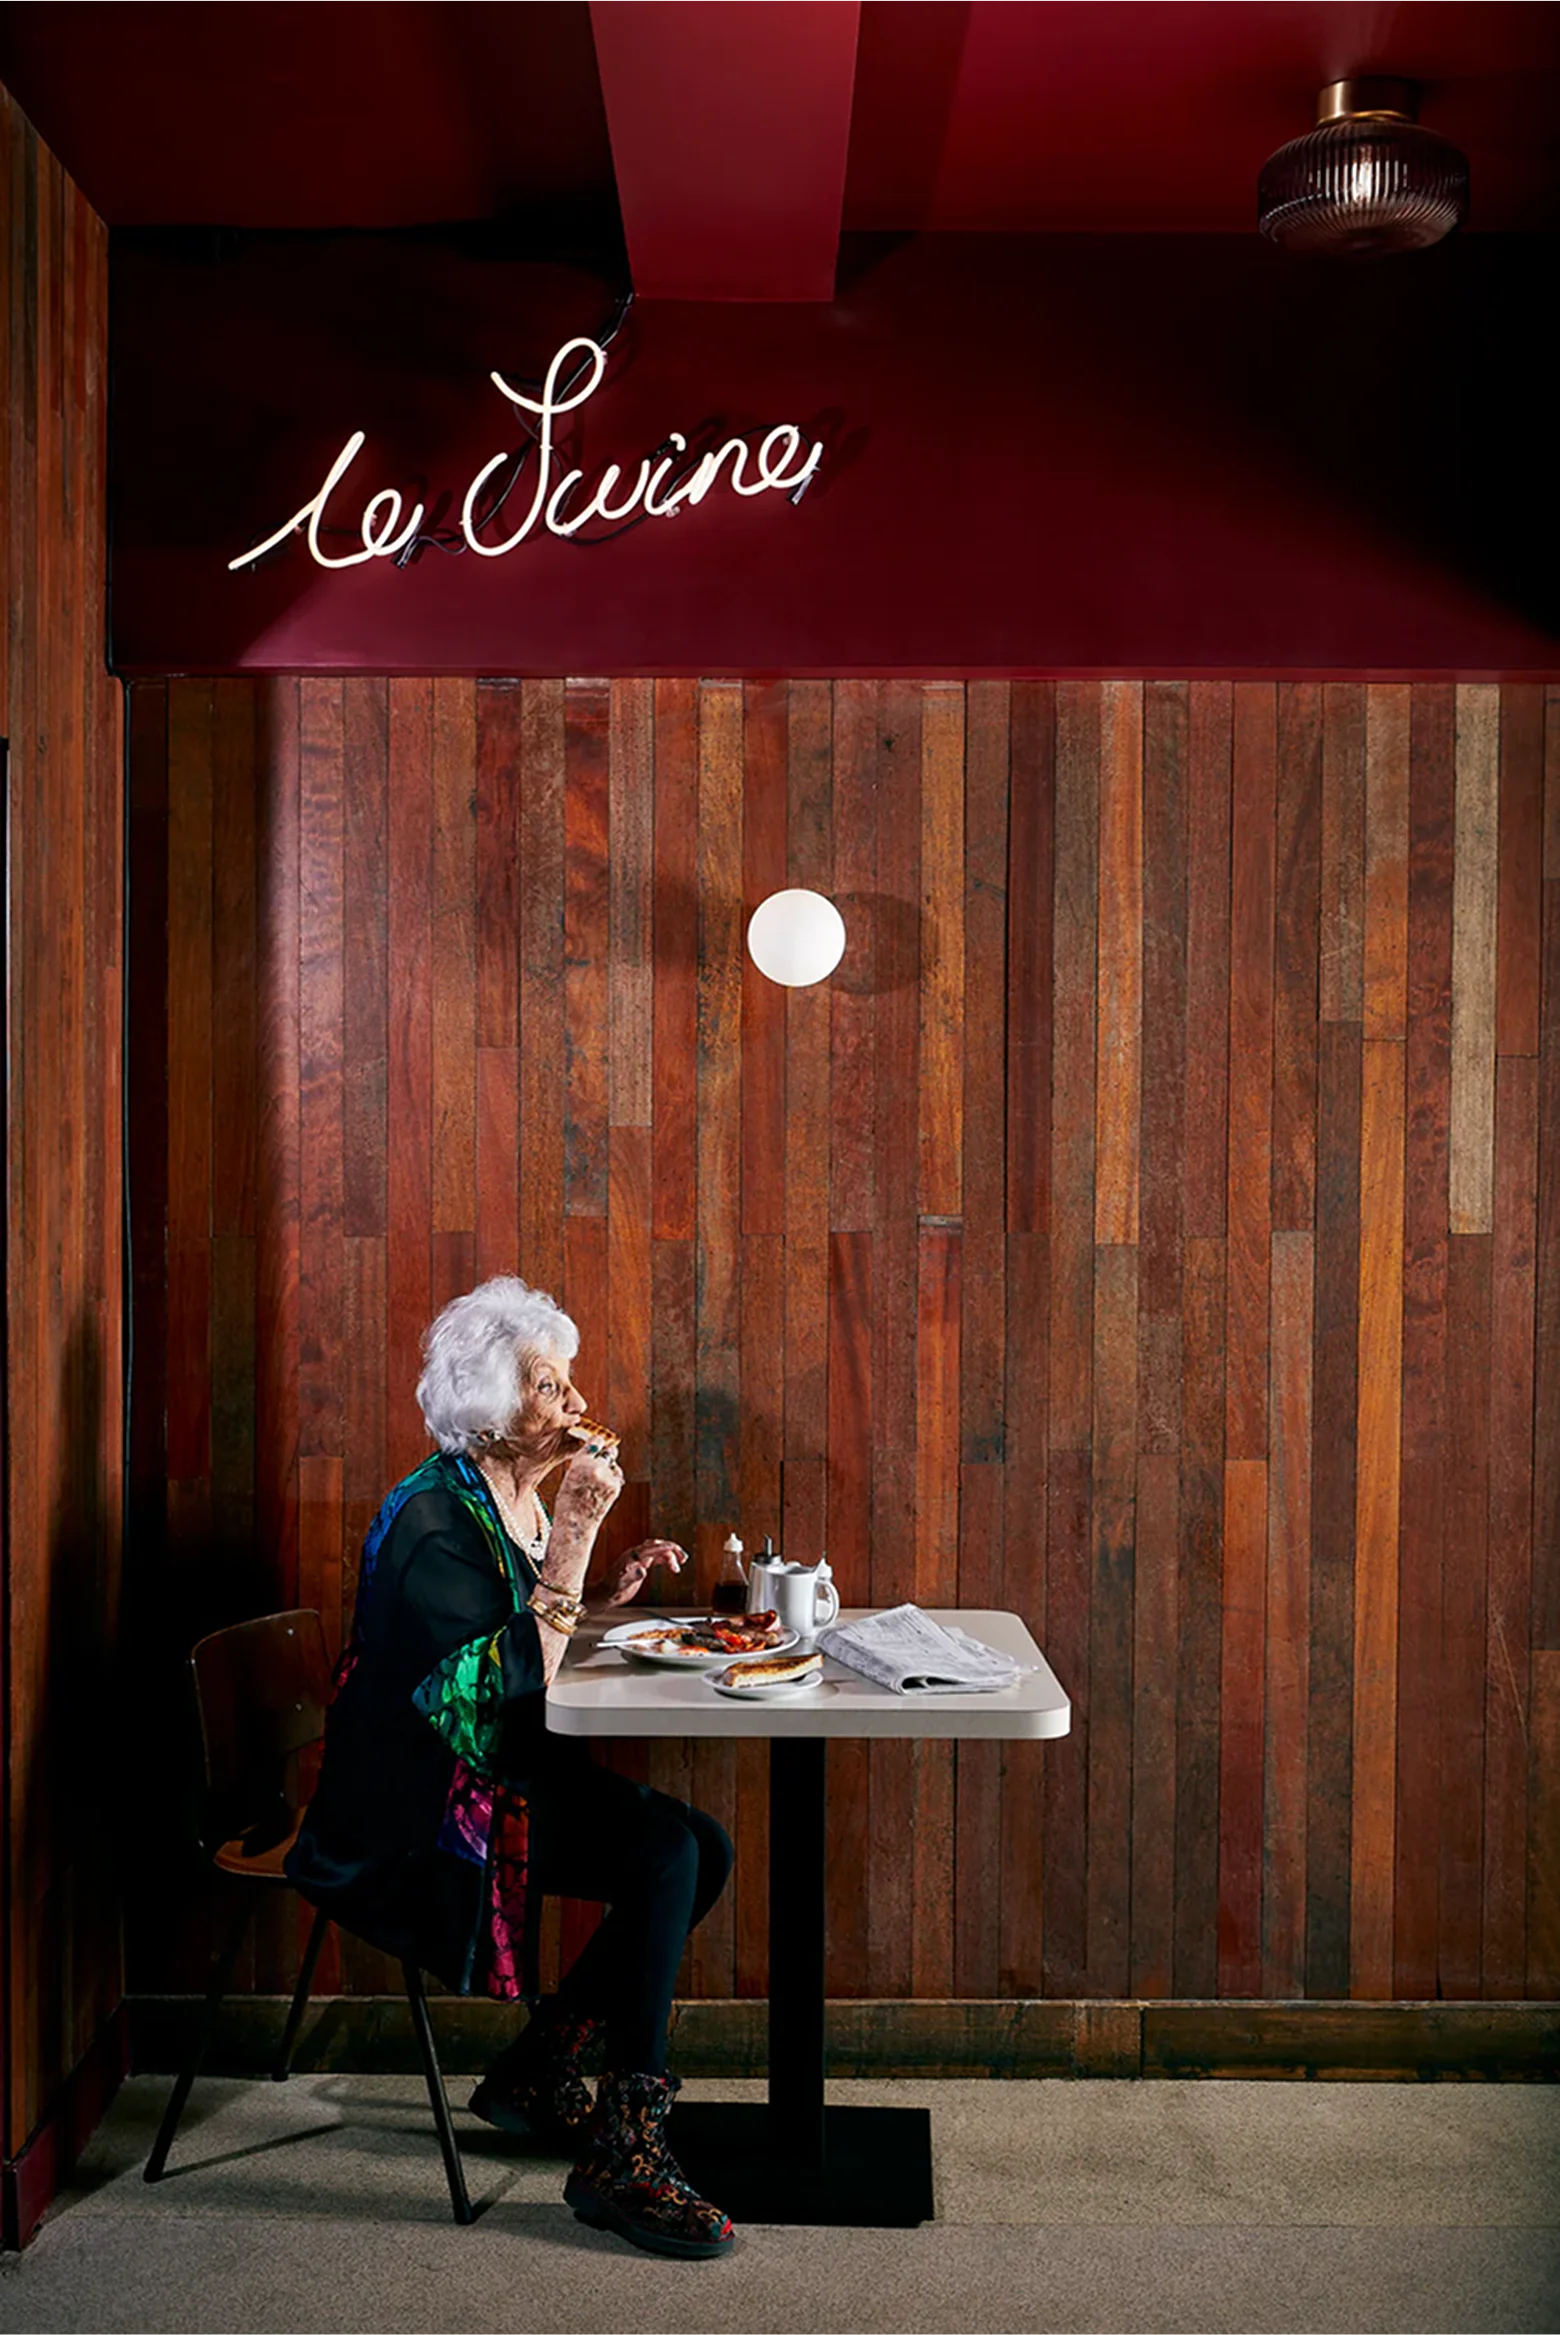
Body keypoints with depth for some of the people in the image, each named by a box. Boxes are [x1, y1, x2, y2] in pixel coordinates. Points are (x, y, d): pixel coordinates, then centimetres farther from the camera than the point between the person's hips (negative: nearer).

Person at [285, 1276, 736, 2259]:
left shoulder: (523, 1496, 7)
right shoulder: (433, 1522, -21)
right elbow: (512, 1683, -28)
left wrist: (612, 1593, 4)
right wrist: (577, 1531, -29)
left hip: (507, 1773, 9)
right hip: (423, 1805, -9)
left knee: (704, 1847, -5)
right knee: (663, 1852, -24)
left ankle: (535, 2074, 8)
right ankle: (625, 2154, -16)